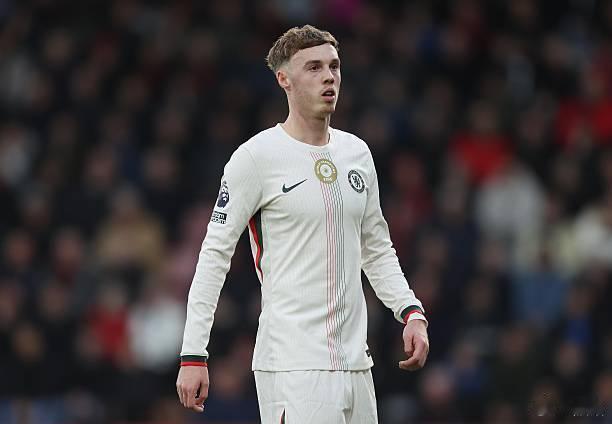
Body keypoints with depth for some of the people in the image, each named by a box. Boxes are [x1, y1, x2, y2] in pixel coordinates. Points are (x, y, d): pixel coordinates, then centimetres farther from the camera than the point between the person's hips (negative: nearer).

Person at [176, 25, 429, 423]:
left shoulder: (358, 153, 13)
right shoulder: (257, 156, -6)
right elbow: (215, 254, -6)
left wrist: (412, 312, 8)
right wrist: (193, 354, -12)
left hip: (355, 361, 7)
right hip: (292, 367, -7)